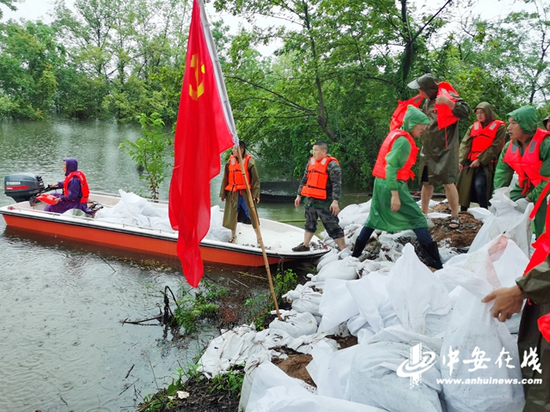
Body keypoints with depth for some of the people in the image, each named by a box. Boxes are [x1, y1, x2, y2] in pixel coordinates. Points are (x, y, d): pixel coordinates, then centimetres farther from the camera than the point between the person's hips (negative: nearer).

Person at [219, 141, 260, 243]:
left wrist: (256, 194, -10)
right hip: (232, 193, 4)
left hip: (246, 192, -4)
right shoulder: (230, 160, 4)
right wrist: (223, 193, 11)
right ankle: (233, 236, 31)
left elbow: (255, 179, -6)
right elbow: (225, 178, 10)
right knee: (233, 215, 13)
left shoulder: (249, 161, -8)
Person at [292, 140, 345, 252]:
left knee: (333, 227, -3)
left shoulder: (332, 164, -12)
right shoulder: (311, 162, 11)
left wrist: (335, 201, -24)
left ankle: (344, 251, 3)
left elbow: (337, 184, -17)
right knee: (310, 225, 22)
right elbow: (304, 180, 19)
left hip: (324, 203, -7)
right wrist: (299, 195, 19)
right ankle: (305, 245, 37)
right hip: (310, 200, 7)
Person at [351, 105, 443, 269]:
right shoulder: (403, 140, -16)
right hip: (392, 185, -9)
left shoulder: (396, 133, 12)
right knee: (418, 219, -6)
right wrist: (395, 195, -25)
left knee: (374, 219, 17)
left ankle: (355, 255, 22)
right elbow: (391, 167, -23)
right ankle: (436, 264, -7)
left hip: (381, 183, 9)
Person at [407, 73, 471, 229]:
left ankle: (455, 217, 4)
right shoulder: (427, 101, 13)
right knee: (427, 182, 11)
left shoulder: (447, 96, -12)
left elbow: (465, 112, -23)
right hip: (428, 149, 8)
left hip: (445, 149, -7)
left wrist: (448, 102, -34)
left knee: (448, 182, -7)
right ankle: (423, 214, 21)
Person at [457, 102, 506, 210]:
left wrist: (480, 160, -14)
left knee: (479, 185, -24)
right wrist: (461, 160, -9)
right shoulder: (473, 127, 16)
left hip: (486, 164, -5)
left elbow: (495, 147, -7)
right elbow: (465, 144, 6)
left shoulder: (499, 127, 1)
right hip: (470, 163, 5)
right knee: (464, 188, 3)